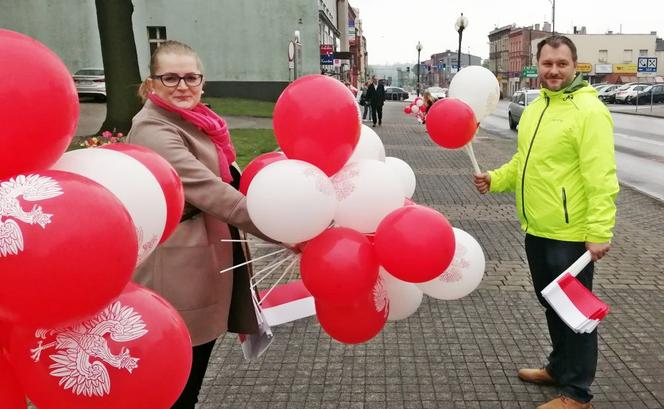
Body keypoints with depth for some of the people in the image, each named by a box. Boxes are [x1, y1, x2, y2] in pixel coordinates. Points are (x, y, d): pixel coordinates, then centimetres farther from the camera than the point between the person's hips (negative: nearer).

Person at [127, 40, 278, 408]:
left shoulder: (193, 121, 12)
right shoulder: (153, 131, -19)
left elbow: (221, 178, 13)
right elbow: (208, 191, -28)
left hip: (207, 257, 9)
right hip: (180, 270, -9)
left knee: (195, 366, 23)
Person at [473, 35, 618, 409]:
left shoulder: (588, 110, -16)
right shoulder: (535, 108, 11)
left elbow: (601, 178, -20)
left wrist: (600, 231, -24)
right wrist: (495, 179, 3)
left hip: (571, 234, -8)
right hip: (537, 229, 8)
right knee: (552, 304, 22)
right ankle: (559, 368, 42)